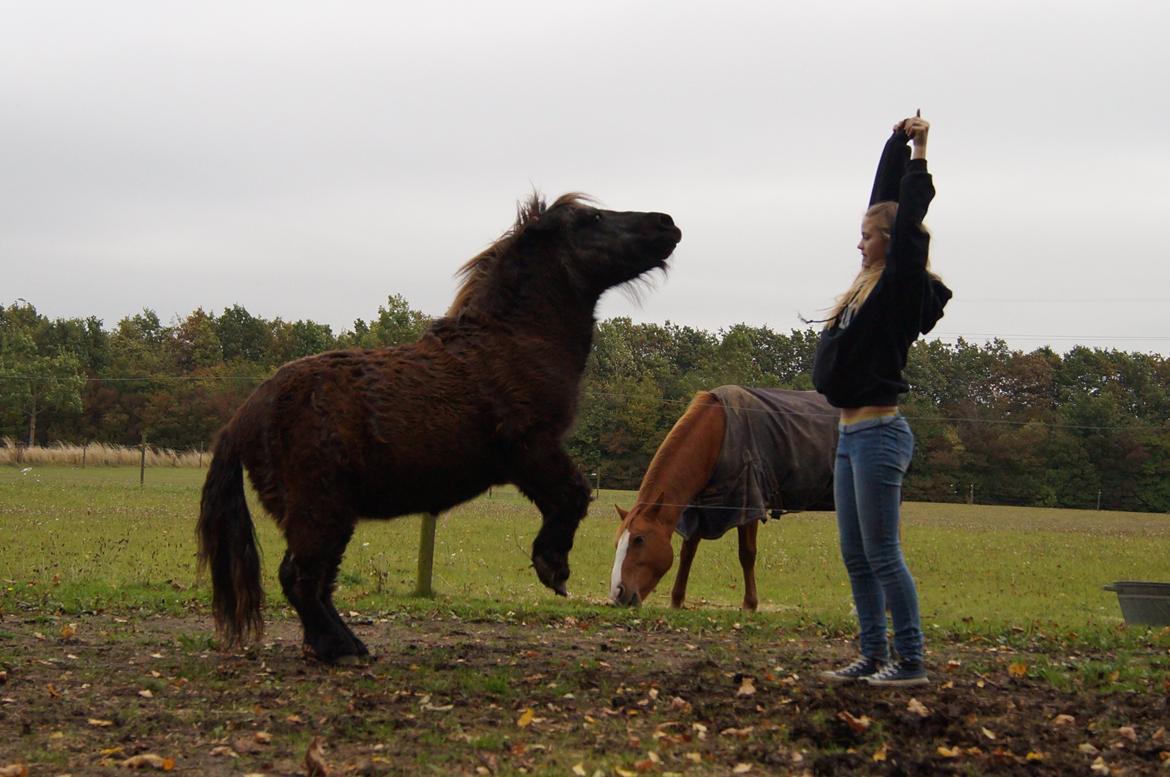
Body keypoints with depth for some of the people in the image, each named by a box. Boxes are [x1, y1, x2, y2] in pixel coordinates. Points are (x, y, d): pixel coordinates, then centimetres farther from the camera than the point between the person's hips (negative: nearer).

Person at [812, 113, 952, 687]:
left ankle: (910, 662, 1)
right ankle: (873, 657, 17)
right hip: (851, 434, 9)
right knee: (856, 557, 11)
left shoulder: (902, 288, -9)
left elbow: (906, 224, -18)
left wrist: (919, 154, -11)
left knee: (881, 556, -6)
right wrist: (898, 144, 17)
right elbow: (884, 204, 17)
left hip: (878, 434, -9)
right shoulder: (871, 286, 13)